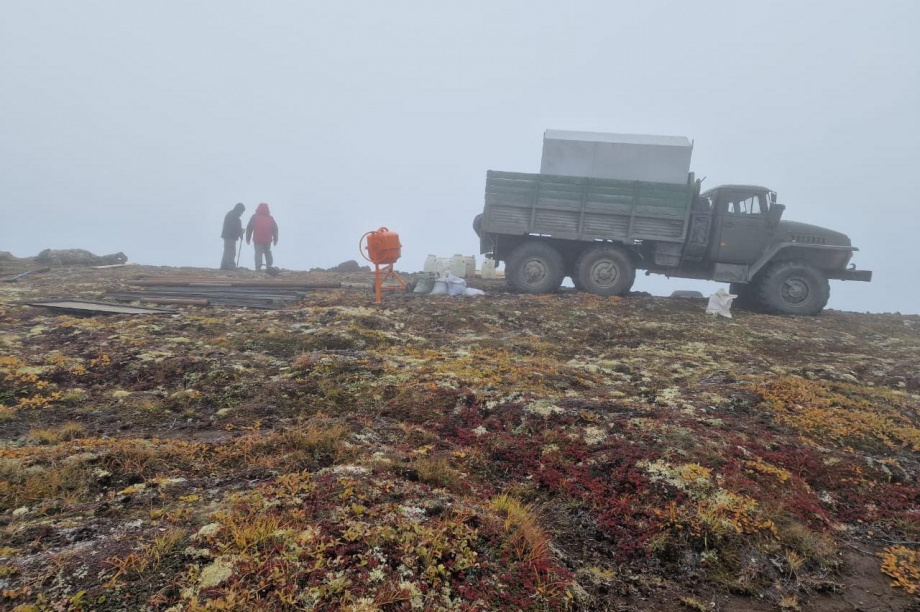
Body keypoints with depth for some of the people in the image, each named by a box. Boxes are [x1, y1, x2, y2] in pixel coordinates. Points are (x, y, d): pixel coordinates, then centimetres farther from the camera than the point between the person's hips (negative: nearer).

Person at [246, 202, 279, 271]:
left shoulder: (254, 217, 2)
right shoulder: (270, 218, 8)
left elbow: (249, 228, 2)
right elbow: (275, 229, 12)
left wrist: (248, 239, 9)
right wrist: (275, 240, 19)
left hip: (258, 240, -2)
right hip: (268, 240, 2)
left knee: (258, 254, -2)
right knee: (268, 253, 16)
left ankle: (258, 268, -8)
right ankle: (269, 267, 17)